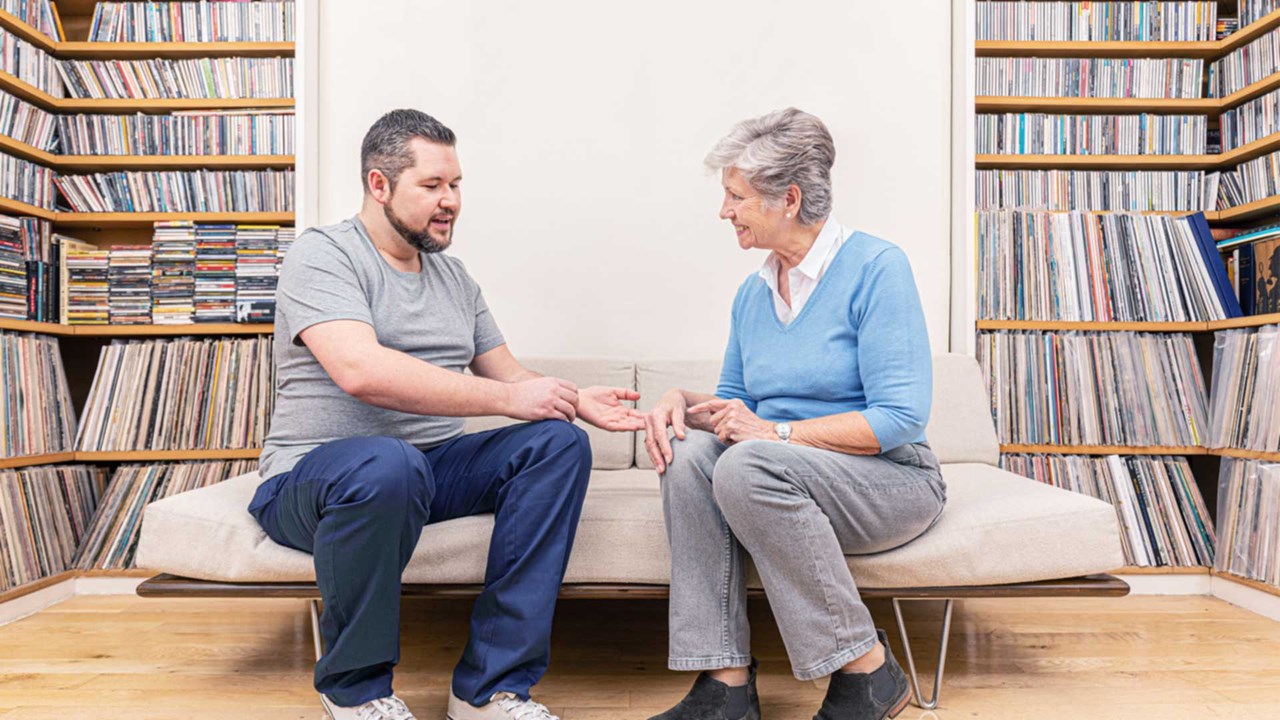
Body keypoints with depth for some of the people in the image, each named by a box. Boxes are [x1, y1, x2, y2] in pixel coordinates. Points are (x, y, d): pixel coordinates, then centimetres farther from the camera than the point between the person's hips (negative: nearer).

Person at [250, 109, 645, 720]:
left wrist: (574, 401, -6)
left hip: (433, 465, 7)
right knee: (388, 465, -40)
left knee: (559, 443, -15)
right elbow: (362, 371, -25)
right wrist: (509, 398, -24)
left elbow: (507, 374, 17)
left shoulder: (452, 276, 16)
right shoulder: (323, 254, -7)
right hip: (313, 477, -6)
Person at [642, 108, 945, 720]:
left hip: (891, 480, -6)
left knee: (750, 464, -32)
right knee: (689, 452, -22)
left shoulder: (876, 267, -10)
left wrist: (776, 432, -21)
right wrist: (685, 402, -6)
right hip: (783, 475, 6)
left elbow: (901, 418, -18)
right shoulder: (752, 293, 10)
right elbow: (735, 406, 16)